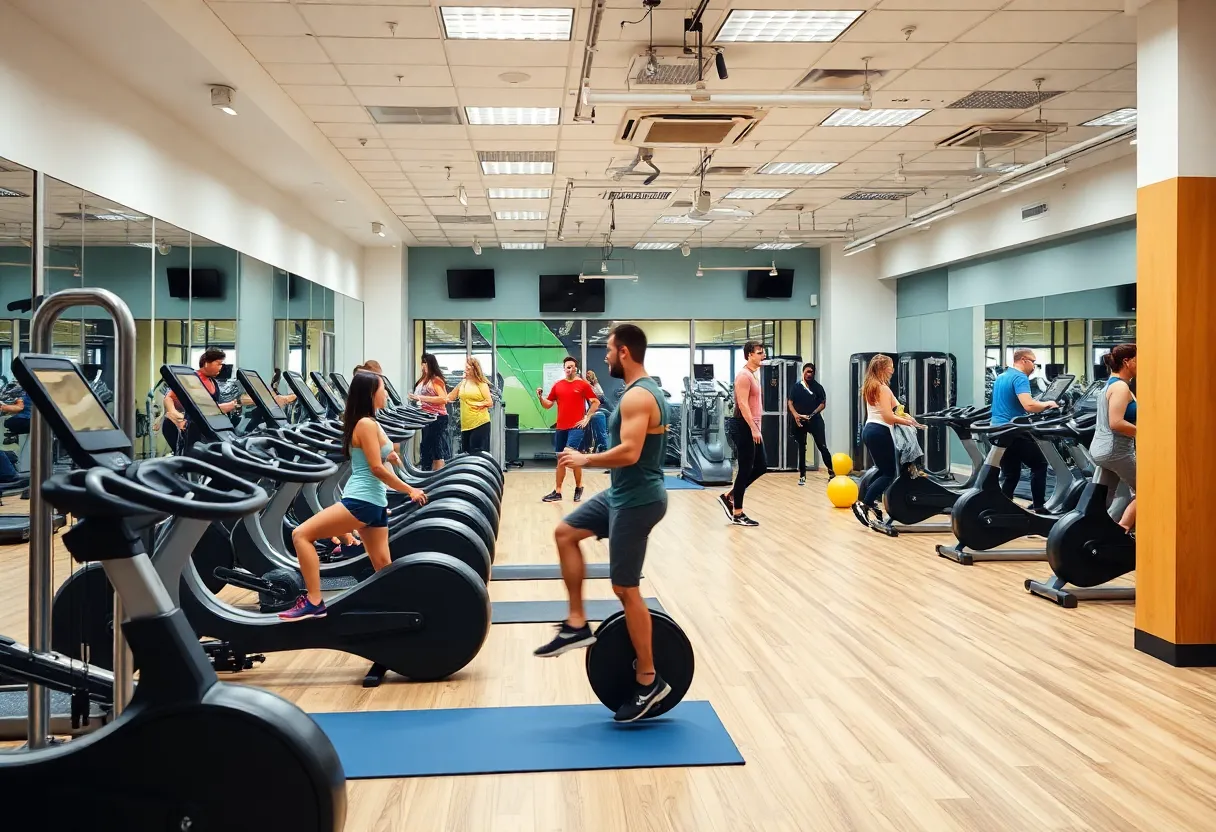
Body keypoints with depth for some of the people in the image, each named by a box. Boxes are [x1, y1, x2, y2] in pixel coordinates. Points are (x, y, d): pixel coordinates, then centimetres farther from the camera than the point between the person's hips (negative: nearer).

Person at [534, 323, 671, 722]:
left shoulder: (637, 396, -21)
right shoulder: (645, 390, 12)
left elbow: (629, 452, -31)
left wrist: (584, 460, -18)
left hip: (636, 500, -11)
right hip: (624, 494, 11)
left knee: (626, 589, -3)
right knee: (565, 533, 16)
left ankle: (649, 682, 8)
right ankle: (577, 624, 18)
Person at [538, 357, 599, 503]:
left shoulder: (583, 384, -2)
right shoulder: (557, 385, 9)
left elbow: (596, 402, 1)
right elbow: (548, 405, 12)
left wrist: (587, 418, -4)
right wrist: (540, 397, -7)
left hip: (576, 427, -5)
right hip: (561, 428, 5)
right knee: (560, 459, 10)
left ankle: (578, 487, 6)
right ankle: (557, 492, 16)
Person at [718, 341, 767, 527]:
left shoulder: (752, 375, 17)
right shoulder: (744, 376, -14)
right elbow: (743, 404, -22)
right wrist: (753, 428, -26)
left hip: (752, 427, 10)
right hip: (744, 427, -10)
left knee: (761, 466, 12)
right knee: (745, 469, -4)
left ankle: (729, 496, 19)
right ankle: (737, 514, 4)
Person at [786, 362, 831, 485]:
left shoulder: (818, 387, 3)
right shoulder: (797, 387, 3)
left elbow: (823, 403, 0)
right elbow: (790, 402, 1)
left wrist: (812, 414, -13)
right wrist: (795, 414, -16)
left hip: (815, 420, -1)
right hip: (800, 421, 1)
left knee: (822, 447, -9)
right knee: (801, 448, 9)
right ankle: (802, 475, 16)